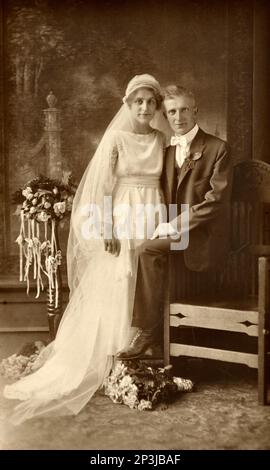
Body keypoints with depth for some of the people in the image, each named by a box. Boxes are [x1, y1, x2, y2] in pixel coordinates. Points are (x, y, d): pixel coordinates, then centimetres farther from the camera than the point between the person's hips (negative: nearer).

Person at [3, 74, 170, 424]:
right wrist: (108, 230, -15)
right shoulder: (115, 138, -4)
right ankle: (108, 358, 10)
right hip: (121, 220, -4)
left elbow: (165, 182, 14)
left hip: (151, 220, 4)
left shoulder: (160, 139, 9)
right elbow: (103, 187, -8)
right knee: (115, 288, -3)